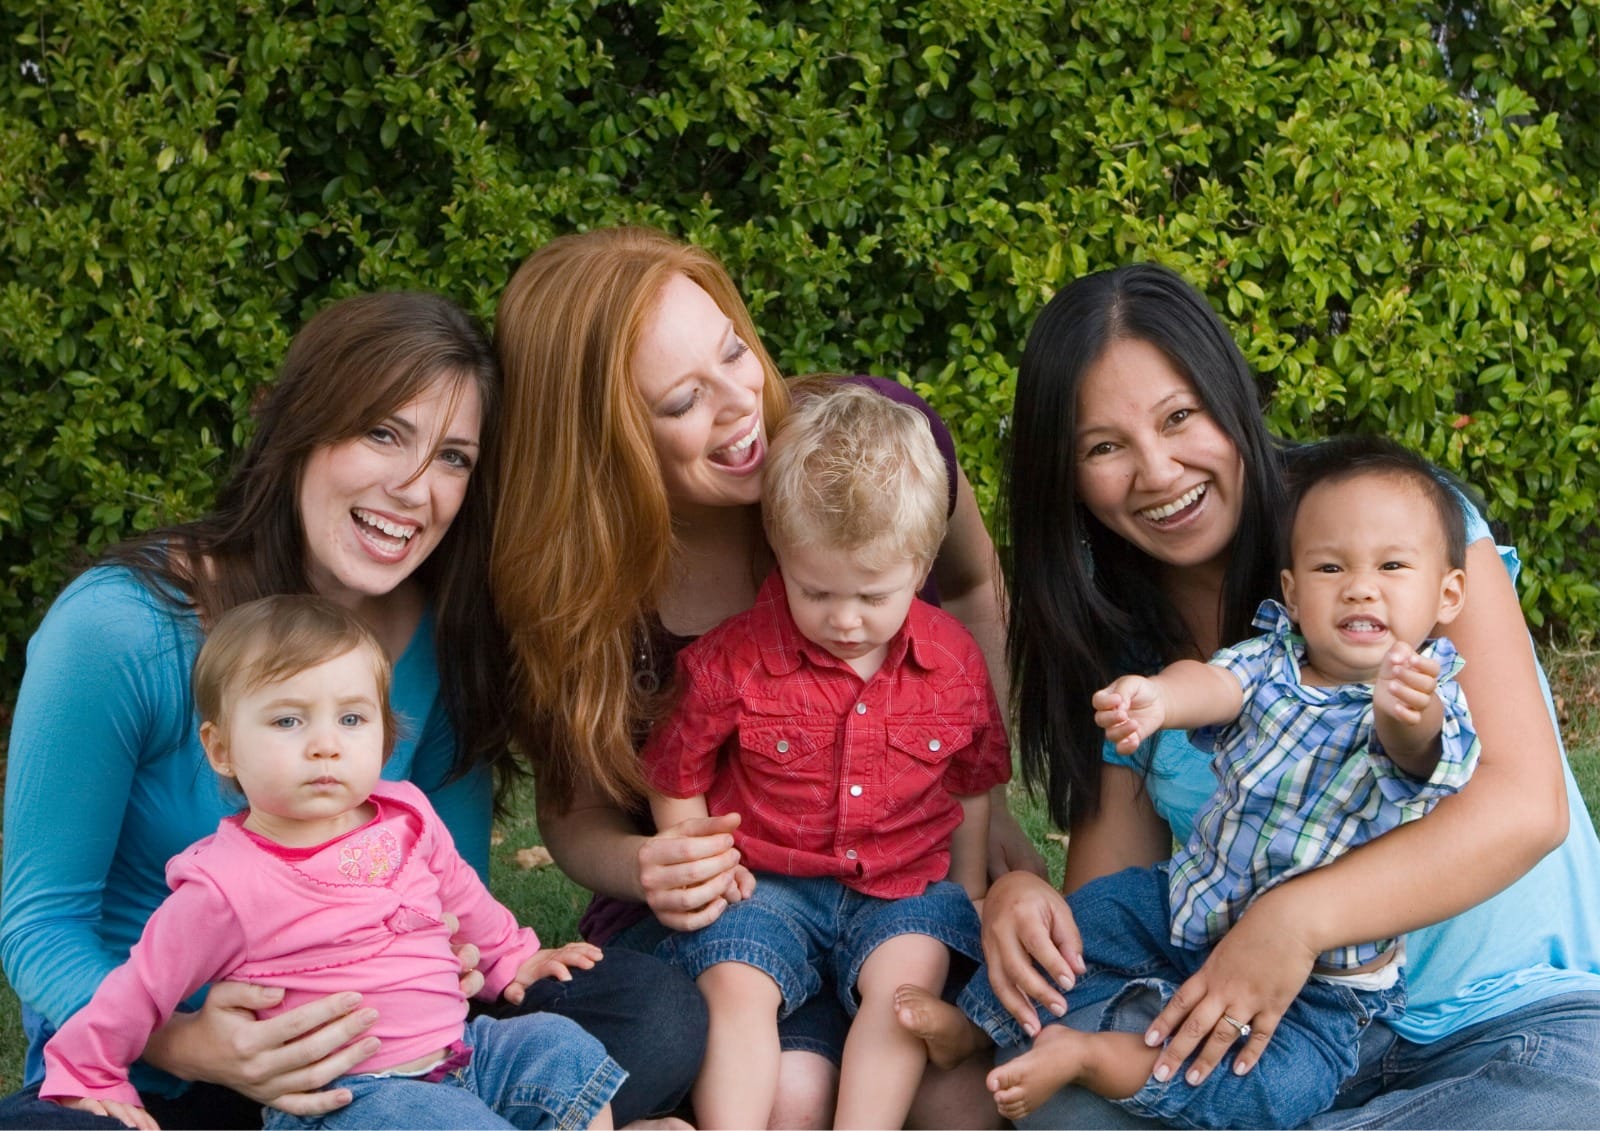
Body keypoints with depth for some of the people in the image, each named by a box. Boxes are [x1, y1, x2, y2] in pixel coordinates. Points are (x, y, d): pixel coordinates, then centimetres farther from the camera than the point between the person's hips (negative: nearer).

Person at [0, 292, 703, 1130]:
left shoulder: (445, 639, -3)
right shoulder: (116, 629, -18)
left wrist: (458, 959, -19)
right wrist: (189, 1045, -33)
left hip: (358, 1052, 4)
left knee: (659, 1012, -18)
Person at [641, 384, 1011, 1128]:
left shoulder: (954, 663, 1)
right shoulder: (732, 661, -6)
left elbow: (973, 785, 15)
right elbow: (676, 780, 7)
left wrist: (969, 893, 11)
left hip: (902, 889, 1)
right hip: (766, 884, -1)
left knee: (907, 977, -27)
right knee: (733, 987, -26)